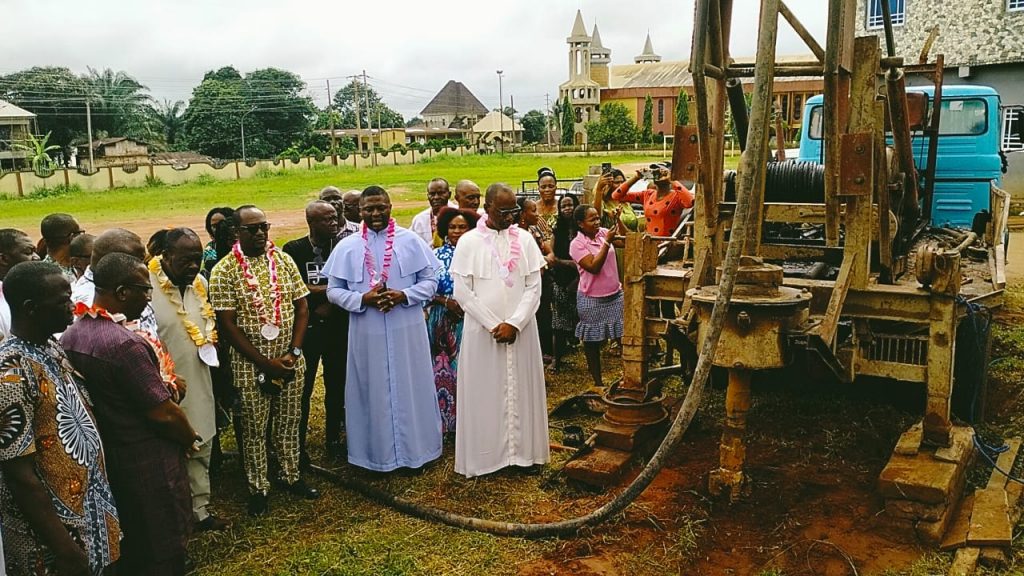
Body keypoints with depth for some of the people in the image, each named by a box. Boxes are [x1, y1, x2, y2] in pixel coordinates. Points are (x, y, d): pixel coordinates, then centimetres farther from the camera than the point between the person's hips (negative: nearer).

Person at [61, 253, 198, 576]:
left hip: (104, 456, 8)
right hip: (149, 463, -8)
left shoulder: (69, 336, -2)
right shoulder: (126, 343, -29)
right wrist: (192, 438, -6)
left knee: (127, 544, 26)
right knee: (162, 549, 11)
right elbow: (163, 414, -24)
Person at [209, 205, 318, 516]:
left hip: (290, 359, 4)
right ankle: (258, 488, 23)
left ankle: (292, 476, 32)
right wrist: (265, 363, -13)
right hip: (250, 363, -3)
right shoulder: (224, 271, -9)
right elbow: (227, 325, -11)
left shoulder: (284, 260, 2)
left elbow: (302, 308, 4)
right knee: (254, 427, 8)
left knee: (290, 421, 15)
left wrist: (293, 353, -7)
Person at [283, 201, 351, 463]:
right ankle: (298, 445, 16)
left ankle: (333, 438, 27)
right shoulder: (294, 250, -5)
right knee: (303, 387, 4)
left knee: (336, 384, 11)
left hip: (338, 326, 2)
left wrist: (331, 303, -16)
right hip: (307, 327, -2)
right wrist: (331, 289, -13)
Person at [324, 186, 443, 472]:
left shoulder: (411, 240, 0)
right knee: (373, 392, 9)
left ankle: (415, 449, 24)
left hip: (407, 330, 0)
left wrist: (404, 295, -16)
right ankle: (377, 452, 22)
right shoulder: (347, 246, 1)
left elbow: (430, 281, 1)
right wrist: (362, 299, -15)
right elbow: (333, 290, 2)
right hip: (367, 333, 1)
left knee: (410, 389, 9)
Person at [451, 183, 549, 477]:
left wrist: (514, 323, -11)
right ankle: (485, 454, 16)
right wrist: (493, 325, -11)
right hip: (482, 331, -2)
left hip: (521, 329, 2)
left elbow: (534, 287, 0)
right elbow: (462, 291, -7)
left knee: (521, 390, 9)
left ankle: (521, 450, 22)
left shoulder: (524, 240, 3)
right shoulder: (469, 241, -4)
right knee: (484, 393, 4)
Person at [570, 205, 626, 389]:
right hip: (592, 301, -5)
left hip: (615, 295, 5)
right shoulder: (577, 244, -13)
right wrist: (607, 242, -23)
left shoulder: (603, 232, 2)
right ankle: (597, 382, 21)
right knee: (592, 342, 8)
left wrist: (618, 220, -7)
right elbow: (594, 267, -22)